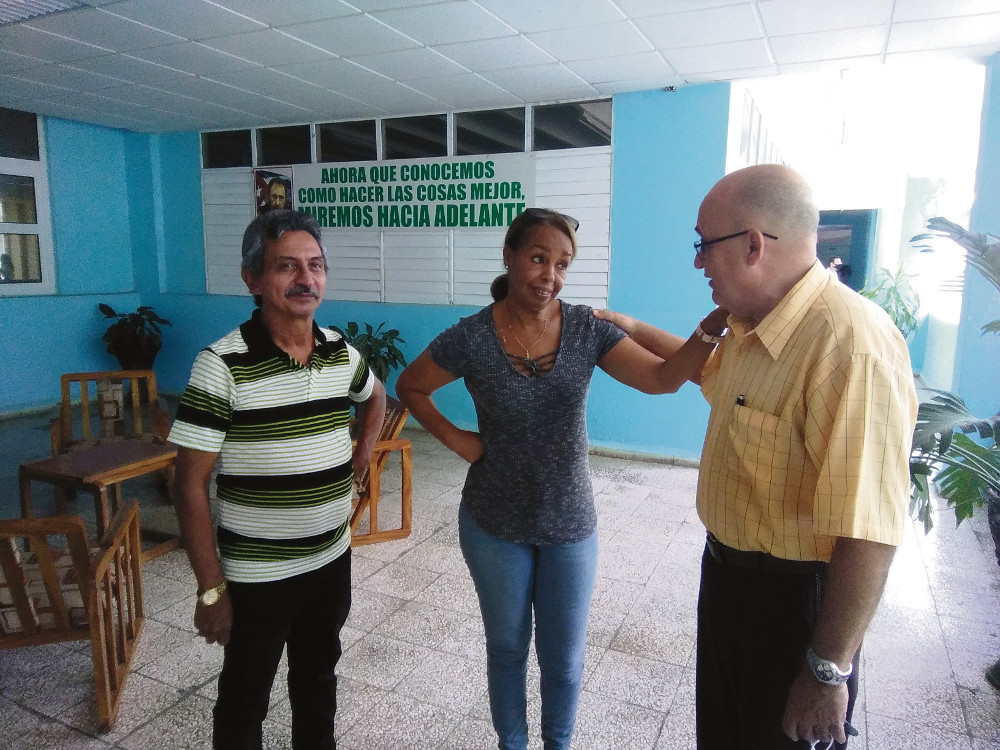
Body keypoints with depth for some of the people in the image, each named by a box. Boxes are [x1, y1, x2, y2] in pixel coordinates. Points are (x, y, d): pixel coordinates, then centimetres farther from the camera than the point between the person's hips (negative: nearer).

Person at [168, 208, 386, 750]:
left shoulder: (341, 353, -3)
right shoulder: (222, 365, -20)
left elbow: (375, 395, 21)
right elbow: (191, 485, -17)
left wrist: (365, 447, 6)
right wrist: (210, 589, -15)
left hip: (332, 559, 5)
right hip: (256, 575, -5)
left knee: (318, 679, 26)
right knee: (245, 698, 17)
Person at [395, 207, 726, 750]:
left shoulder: (587, 330, -9)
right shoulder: (471, 338, -14)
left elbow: (663, 377, -18)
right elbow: (409, 386, 1)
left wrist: (715, 322, -32)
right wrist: (456, 439, -9)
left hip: (570, 526, 1)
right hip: (495, 527, -1)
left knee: (564, 660, 16)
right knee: (507, 648, 21)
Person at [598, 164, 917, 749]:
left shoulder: (850, 342, -31)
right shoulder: (751, 326, 1)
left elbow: (869, 533, -31)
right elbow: (713, 371, 26)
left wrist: (829, 671, -23)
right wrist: (636, 330, 25)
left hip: (793, 599, -9)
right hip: (728, 571, 9)